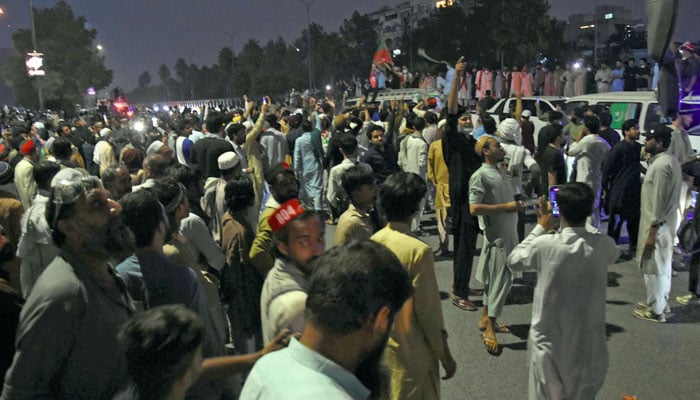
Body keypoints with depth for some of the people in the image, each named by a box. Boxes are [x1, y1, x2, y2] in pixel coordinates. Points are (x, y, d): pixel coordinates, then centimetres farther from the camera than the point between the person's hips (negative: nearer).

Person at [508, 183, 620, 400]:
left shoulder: (544, 245, -20)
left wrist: (541, 228, 6)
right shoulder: (604, 245, -11)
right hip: (588, 347, 2)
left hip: (549, 344, -2)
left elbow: (513, 260, 1)